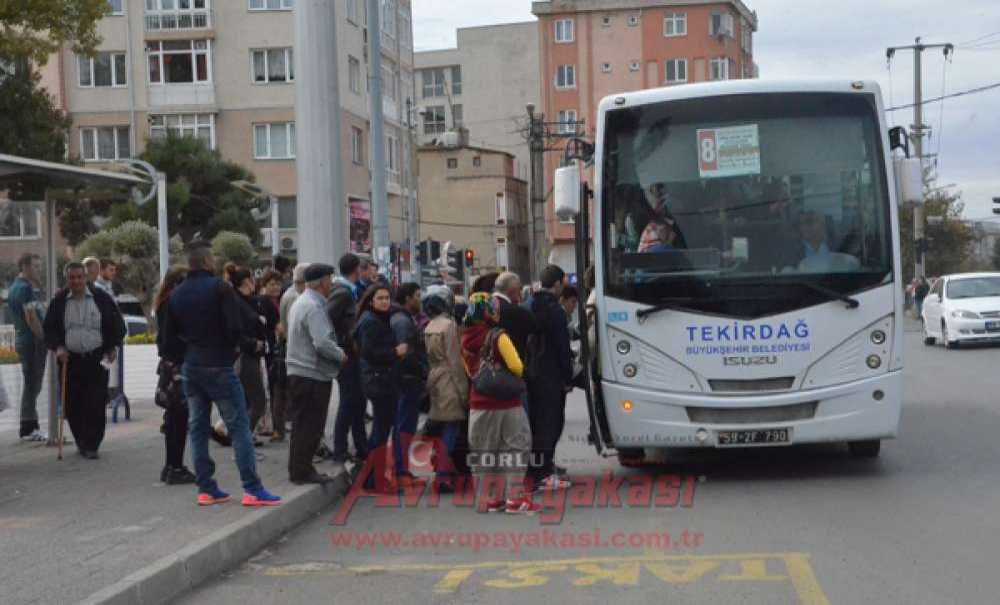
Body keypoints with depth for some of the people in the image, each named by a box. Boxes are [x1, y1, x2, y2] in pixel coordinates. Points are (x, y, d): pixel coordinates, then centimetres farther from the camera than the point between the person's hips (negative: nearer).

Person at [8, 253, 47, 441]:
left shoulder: (14, 287, 16)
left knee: (31, 385, 16)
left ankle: (29, 426, 22)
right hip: (32, 341, -10)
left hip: (21, 339, 10)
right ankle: (28, 429, -1)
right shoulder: (25, 288, -16)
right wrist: (45, 338, -15)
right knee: (32, 385, -5)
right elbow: (31, 318, -21)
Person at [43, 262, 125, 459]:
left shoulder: (101, 298, 1)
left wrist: (113, 348, 0)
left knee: (96, 404, -7)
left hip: (97, 360, -2)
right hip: (70, 360, 2)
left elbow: (117, 325, 9)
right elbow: (49, 328, 9)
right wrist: (57, 347, -7)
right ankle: (81, 441, 22)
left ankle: (92, 445, -1)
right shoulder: (59, 301, 4)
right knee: (73, 405, 3)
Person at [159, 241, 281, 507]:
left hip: (190, 368, 6)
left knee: (197, 428, 10)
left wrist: (182, 359, 17)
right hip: (219, 366, -6)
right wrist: (230, 348, 2)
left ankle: (206, 489, 10)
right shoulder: (219, 288, -11)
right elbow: (236, 328, -16)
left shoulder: (176, 295, 9)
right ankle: (252, 489, -6)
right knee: (239, 426, -3)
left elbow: (168, 338, 10)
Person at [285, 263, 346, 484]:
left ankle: (300, 469, 21)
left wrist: (337, 352, 17)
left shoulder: (300, 302, 16)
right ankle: (302, 471, 0)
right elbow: (323, 343, -26)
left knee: (302, 425, 15)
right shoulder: (314, 307, -17)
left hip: (298, 372, 10)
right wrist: (341, 355, -9)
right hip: (313, 375, -10)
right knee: (310, 426, -4)